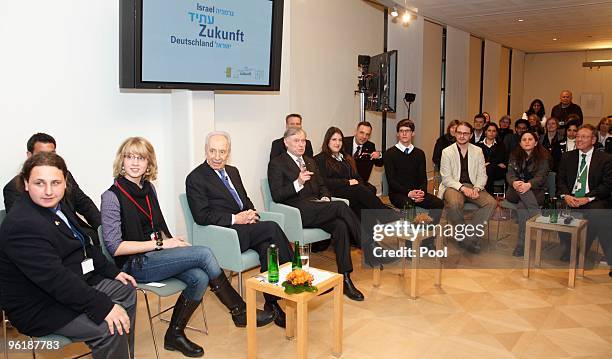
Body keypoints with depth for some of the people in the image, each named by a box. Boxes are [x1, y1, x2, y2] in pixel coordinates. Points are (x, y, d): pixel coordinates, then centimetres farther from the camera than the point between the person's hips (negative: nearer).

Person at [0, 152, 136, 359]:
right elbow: (56, 279, -33)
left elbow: (84, 245, 14)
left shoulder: (56, 205, 3)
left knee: (126, 290, 14)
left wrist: (113, 272, 7)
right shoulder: (22, 225, -28)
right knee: (110, 328, -24)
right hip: (38, 308, -10)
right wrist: (104, 307, -33)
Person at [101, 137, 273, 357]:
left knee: (200, 277, -21)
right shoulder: (112, 196, -12)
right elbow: (115, 247, -15)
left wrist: (172, 241, -3)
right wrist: (160, 243, -16)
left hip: (154, 255, 6)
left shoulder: (148, 188, 9)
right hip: (134, 264, -6)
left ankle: (174, 335, 0)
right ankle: (239, 312, -5)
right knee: (204, 254, -21)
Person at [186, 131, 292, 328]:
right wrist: (235, 219, -16)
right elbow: (201, 216, -13)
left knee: (268, 247, -26)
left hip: (245, 227, 7)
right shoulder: (195, 178, -4)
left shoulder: (233, 171, 18)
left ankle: (271, 303, -15)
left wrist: (251, 212, 0)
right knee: (272, 227, -27)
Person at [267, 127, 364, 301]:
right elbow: (276, 195, -6)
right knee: (341, 206, -27)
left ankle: (345, 279, -23)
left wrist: (325, 198, 1)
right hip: (298, 212, -6)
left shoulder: (310, 161, 26)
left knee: (340, 225, -26)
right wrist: (298, 183, -20)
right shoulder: (277, 163, 4)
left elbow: (322, 186, 25)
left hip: (317, 208, 6)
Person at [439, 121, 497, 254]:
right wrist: (462, 188, -20)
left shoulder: (478, 151, 10)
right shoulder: (447, 152, 1)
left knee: (491, 202, -23)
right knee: (454, 203, -36)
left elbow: (482, 175, 8)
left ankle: (472, 235, -15)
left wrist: (476, 188, -13)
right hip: (453, 186, -3)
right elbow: (446, 178, -5)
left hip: (473, 187, 3)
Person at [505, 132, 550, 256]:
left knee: (522, 206, -34)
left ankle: (521, 245, -33)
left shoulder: (543, 157, 3)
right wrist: (514, 182, -24)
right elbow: (510, 173, 1)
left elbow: (541, 176, -9)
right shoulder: (514, 156, 12)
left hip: (536, 191, -2)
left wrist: (528, 185, -31)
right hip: (516, 191, 3)